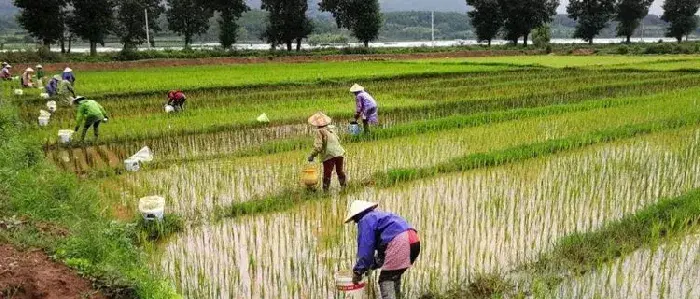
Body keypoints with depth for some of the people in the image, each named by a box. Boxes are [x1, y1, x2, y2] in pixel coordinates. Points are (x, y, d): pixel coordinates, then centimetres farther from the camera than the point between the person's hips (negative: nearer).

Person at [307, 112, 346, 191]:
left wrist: (312, 156, -3)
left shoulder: (320, 131, -6)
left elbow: (318, 146, -12)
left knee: (327, 174, 2)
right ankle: (343, 186, 29)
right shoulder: (332, 128, 13)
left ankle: (325, 190, 4)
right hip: (339, 153, 6)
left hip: (329, 155, -6)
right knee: (340, 171, 22)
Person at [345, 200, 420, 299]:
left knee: (385, 280, -1)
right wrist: (373, 265, 40)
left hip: (399, 242, -9)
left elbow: (365, 248, -1)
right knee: (394, 277, 23)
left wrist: (358, 271, 6)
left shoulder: (365, 220, 5)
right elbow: (382, 245, 38)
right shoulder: (378, 215, 34)